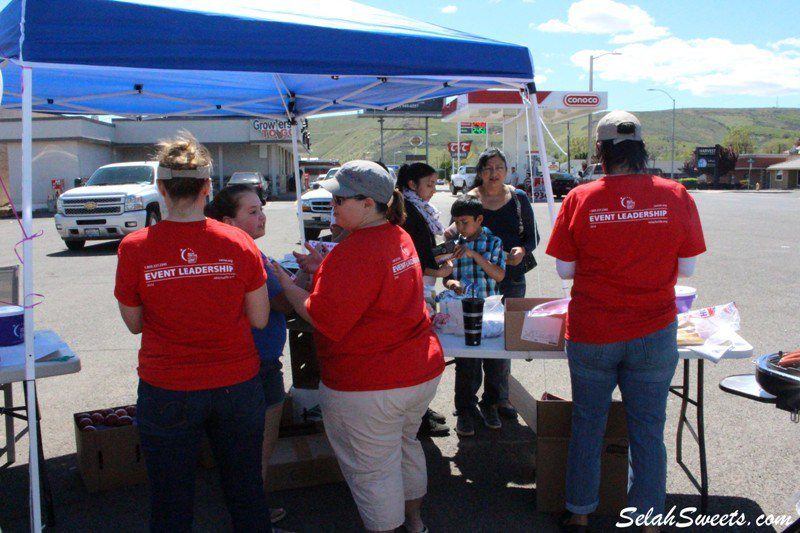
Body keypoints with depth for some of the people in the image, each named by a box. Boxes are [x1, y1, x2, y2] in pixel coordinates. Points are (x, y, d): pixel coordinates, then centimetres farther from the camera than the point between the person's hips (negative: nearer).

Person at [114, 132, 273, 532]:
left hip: (166, 391, -1)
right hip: (237, 385, 1)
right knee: (247, 494, 18)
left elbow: (134, 323, 1)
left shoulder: (135, 248, -10)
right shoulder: (239, 244, -9)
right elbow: (259, 319, -2)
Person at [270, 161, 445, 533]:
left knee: (373, 468, 9)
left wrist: (285, 283, -10)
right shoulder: (398, 237, 5)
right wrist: (320, 269, 10)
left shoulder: (354, 252, -25)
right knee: (405, 446, 28)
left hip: (369, 385, -10)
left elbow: (322, 318, -24)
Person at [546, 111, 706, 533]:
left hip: (590, 335, 0)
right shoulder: (675, 196, -6)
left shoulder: (580, 199, -9)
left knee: (587, 427, 16)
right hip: (654, 334, 1)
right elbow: (687, 268, 2)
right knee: (648, 432, 12)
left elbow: (564, 269, -3)